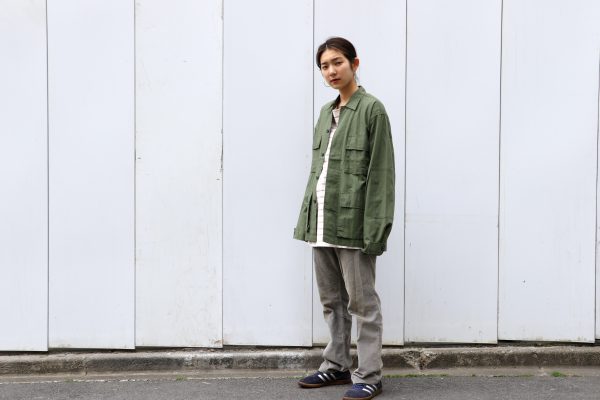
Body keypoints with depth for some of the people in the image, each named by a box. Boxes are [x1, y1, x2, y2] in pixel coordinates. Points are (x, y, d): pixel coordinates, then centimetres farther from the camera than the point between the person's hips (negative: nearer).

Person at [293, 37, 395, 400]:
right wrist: (306, 218, 13)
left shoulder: (372, 109, -6)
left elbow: (380, 173, -11)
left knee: (362, 303, 1)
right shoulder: (326, 112, 15)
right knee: (331, 301, 16)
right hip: (322, 223, 7)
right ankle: (337, 366, 28)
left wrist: (376, 227, -16)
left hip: (352, 223, -7)